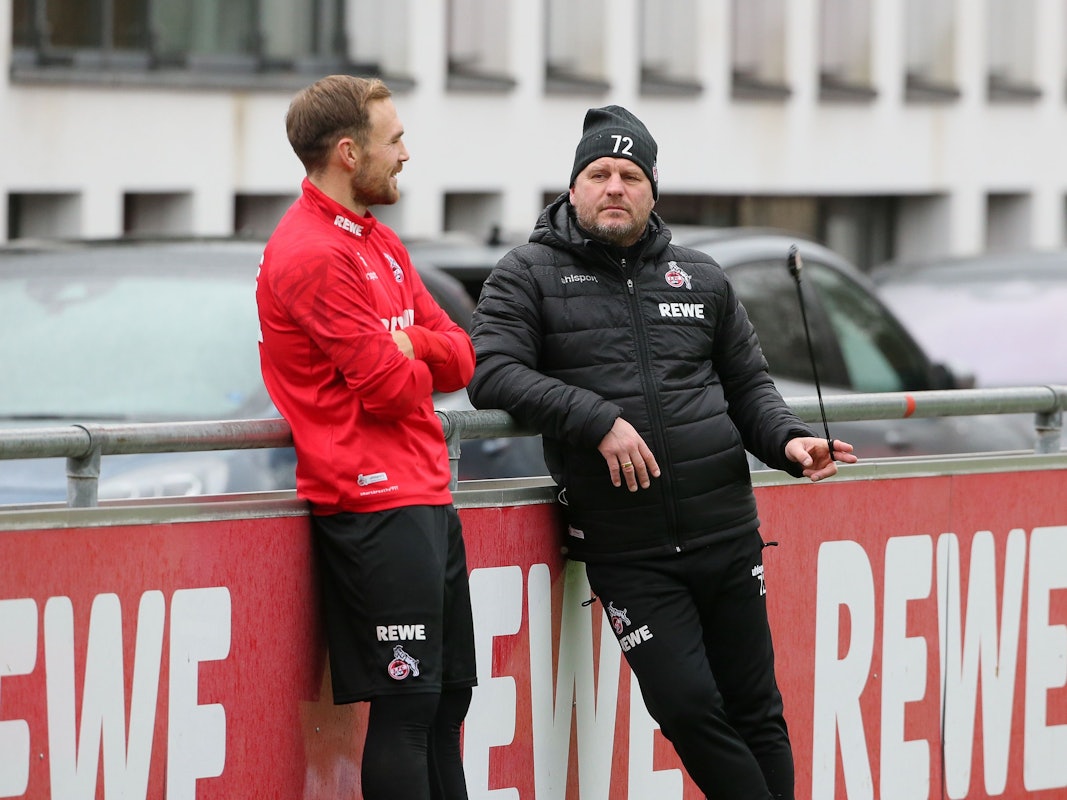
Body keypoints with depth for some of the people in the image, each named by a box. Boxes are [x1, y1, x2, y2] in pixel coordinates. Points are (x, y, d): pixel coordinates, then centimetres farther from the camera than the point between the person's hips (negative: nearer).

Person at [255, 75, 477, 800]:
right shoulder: (314, 256, -15)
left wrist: (409, 345, -8)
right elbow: (389, 388, -18)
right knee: (407, 706, -9)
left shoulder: (378, 242, 17)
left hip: (428, 496, 10)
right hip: (377, 504, -10)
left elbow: (461, 358, 13)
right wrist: (416, 363, 5)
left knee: (450, 695, 12)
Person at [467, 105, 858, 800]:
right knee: (687, 706, -10)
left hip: (726, 533, 3)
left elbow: (749, 384, 20)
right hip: (627, 553, -3)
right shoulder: (530, 275, 3)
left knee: (754, 709, 7)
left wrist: (788, 440, -2)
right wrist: (597, 420, -20)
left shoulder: (701, 277, 13)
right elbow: (491, 371, -11)